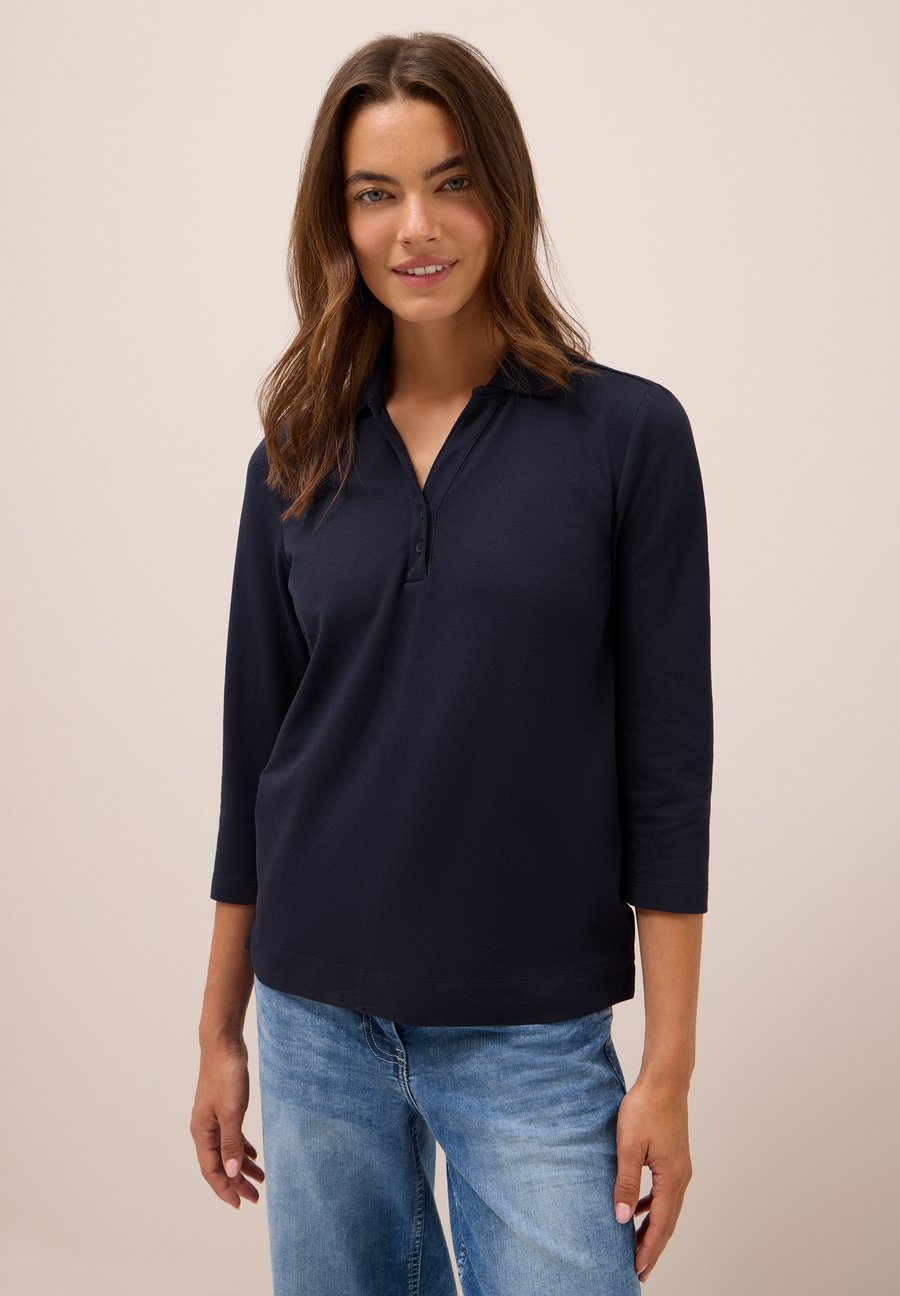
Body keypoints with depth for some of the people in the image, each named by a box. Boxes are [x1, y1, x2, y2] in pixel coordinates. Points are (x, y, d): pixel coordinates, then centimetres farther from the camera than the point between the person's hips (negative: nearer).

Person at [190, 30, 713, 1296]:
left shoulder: (627, 434, -7)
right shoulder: (298, 461, 3)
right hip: (317, 1024, 3)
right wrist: (219, 1032, 11)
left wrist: (670, 1063, -7)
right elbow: (256, 751, 8)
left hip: (530, 1037, -3)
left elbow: (667, 760, -6)